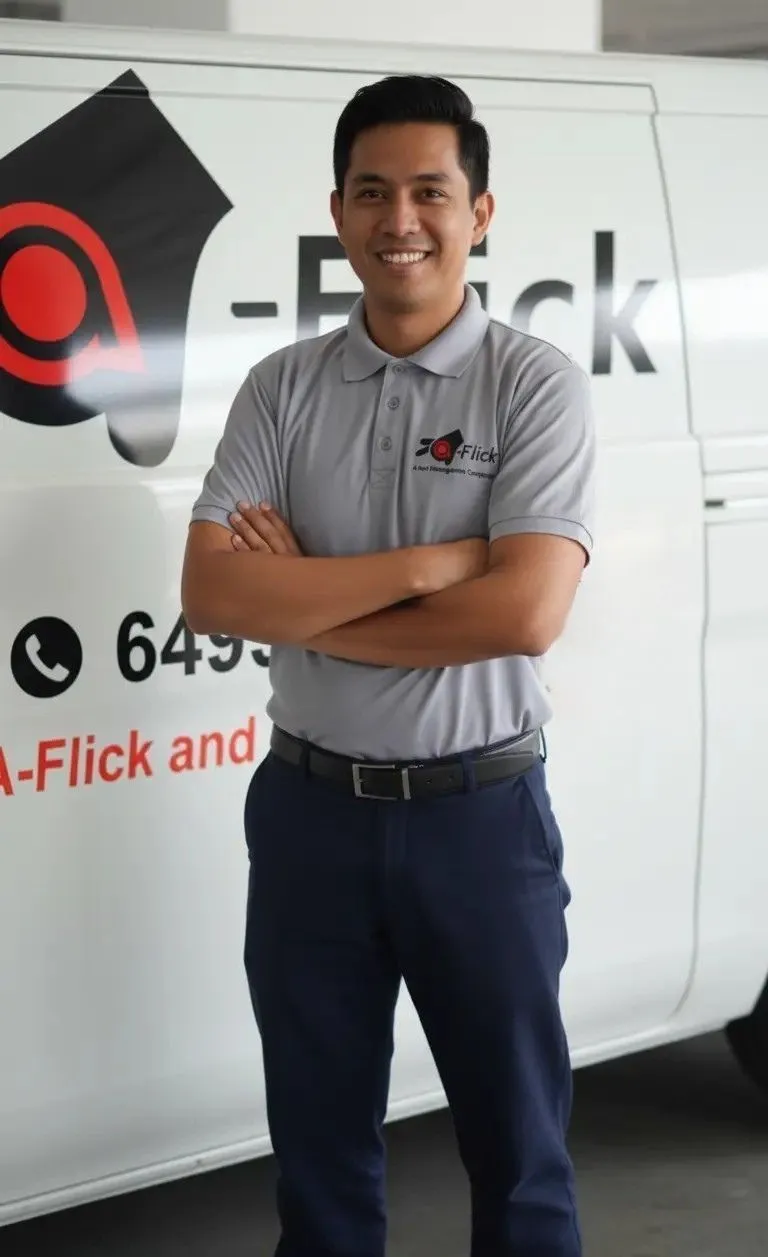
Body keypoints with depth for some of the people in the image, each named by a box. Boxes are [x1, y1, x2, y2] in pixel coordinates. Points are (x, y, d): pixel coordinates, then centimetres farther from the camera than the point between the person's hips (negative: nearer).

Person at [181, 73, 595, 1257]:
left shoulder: (537, 384, -9)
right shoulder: (281, 387, 0)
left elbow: (525, 615, -20)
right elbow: (212, 594, -11)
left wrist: (304, 601, -14)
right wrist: (428, 562, -18)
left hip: (479, 814, -3)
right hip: (308, 810, 3)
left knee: (516, 1145, 12)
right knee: (319, 1147, 16)